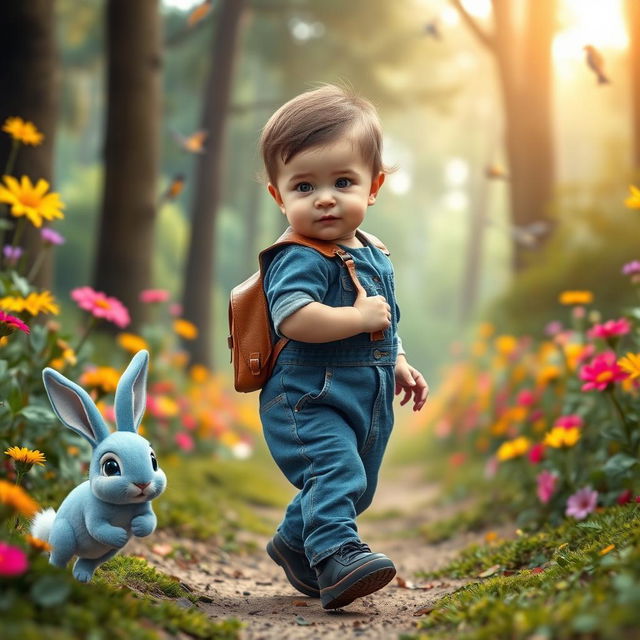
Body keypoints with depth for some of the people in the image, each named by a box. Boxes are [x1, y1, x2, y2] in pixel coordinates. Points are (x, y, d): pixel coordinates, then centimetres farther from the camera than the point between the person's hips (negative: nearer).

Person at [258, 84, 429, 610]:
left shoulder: (374, 258, 11)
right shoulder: (299, 260, -17)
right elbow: (293, 319, -34)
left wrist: (399, 366, 19)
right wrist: (360, 317, -28)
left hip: (365, 403, 9)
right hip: (307, 401, -9)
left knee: (354, 487, 21)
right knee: (335, 468, -29)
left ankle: (295, 545, 40)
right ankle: (338, 557, -28)